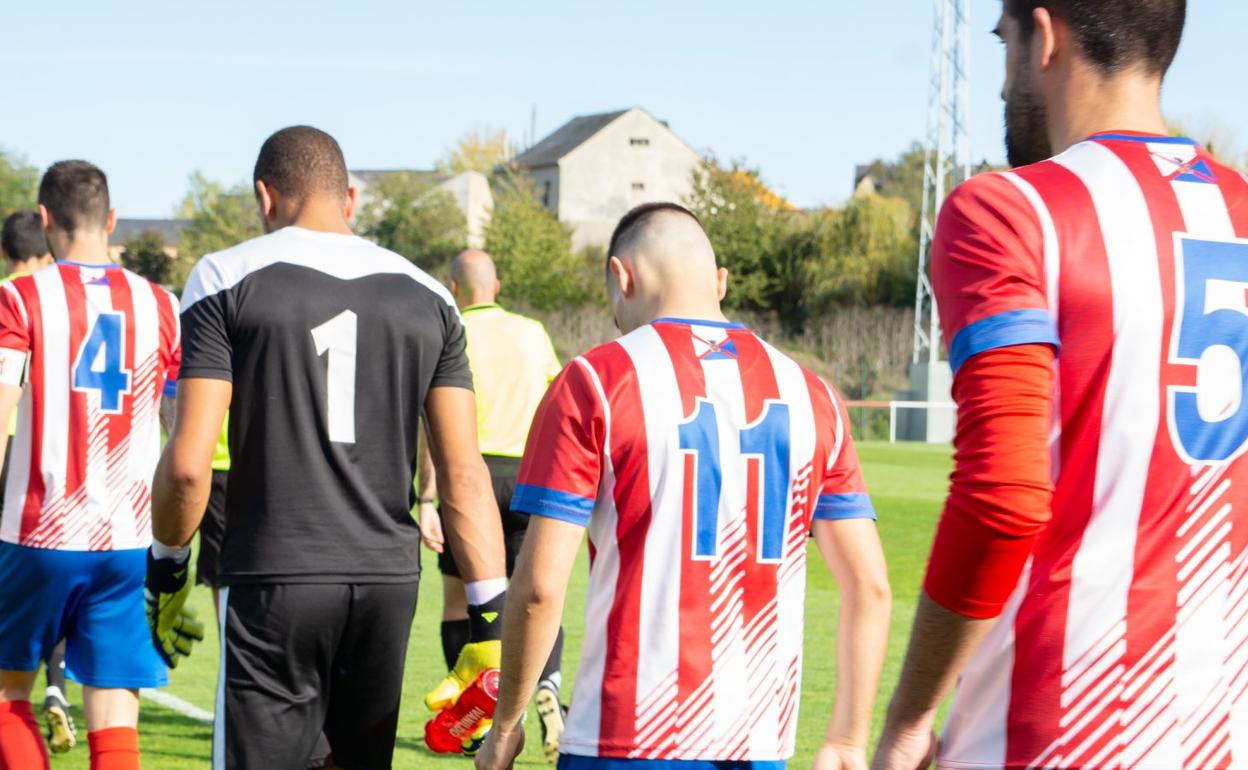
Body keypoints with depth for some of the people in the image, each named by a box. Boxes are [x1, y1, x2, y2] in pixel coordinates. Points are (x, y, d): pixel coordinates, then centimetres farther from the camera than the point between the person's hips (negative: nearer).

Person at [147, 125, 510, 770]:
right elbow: (464, 473, 2)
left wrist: (166, 566, 7)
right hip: (389, 580, 4)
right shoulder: (426, 297, 8)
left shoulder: (228, 279, -3)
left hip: (271, 582, -4)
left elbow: (189, 464, -9)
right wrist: (490, 618, 2)